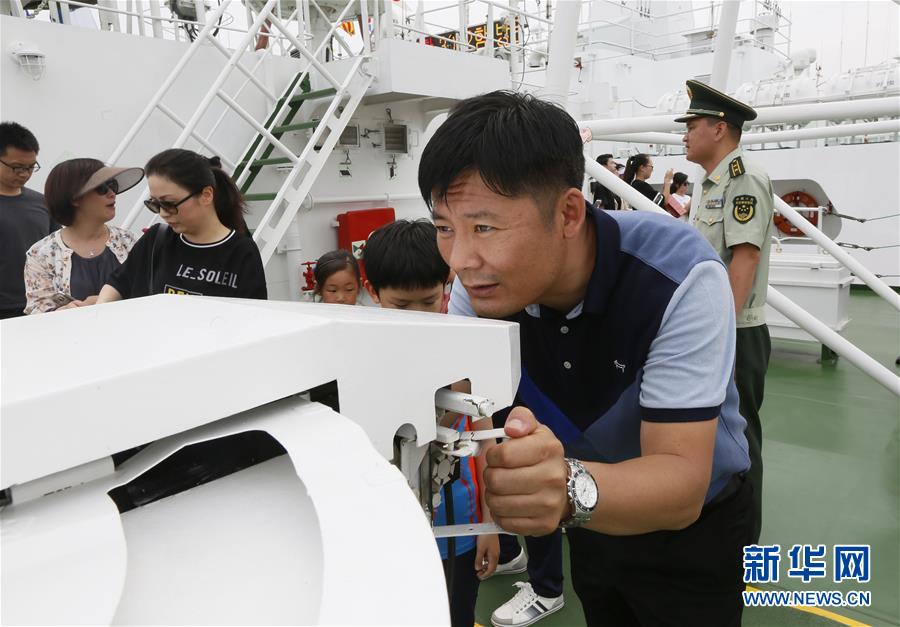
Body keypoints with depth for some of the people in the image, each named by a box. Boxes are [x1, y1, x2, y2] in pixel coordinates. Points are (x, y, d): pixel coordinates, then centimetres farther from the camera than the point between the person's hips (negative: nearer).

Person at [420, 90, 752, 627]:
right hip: (591, 521, 4)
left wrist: (572, 489, -55)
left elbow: (683, 485, -36)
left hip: (695, 527, -3)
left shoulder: (680, 277, -33)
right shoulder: (480, 288, -18)